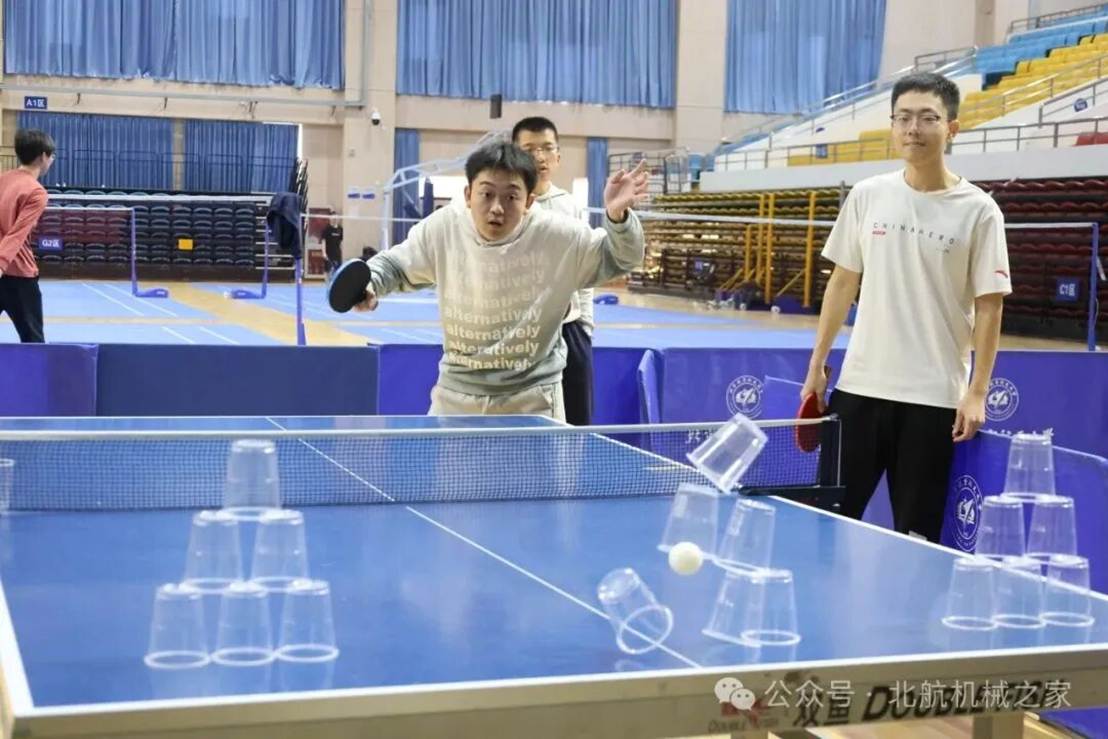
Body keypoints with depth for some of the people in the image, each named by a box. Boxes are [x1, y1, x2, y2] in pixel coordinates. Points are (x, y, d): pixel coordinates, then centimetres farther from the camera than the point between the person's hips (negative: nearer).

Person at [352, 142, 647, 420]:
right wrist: (369, 281, -11)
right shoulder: (442, 228, -9)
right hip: (455, 396, 3)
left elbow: (620, 258, -5)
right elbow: (395, 264, 10)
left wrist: (618, 216, -25)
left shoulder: (557, 236, -16)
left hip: (532, 401, -2)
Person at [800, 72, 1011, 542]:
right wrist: (817, 364, 11)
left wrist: (977, 393, -10)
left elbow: (988, 307, -4)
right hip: (859, 386, 3)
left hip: (933, 399, -3)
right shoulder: (867, 196, 5)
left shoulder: (978, 211, -4)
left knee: (915, 537, 4)